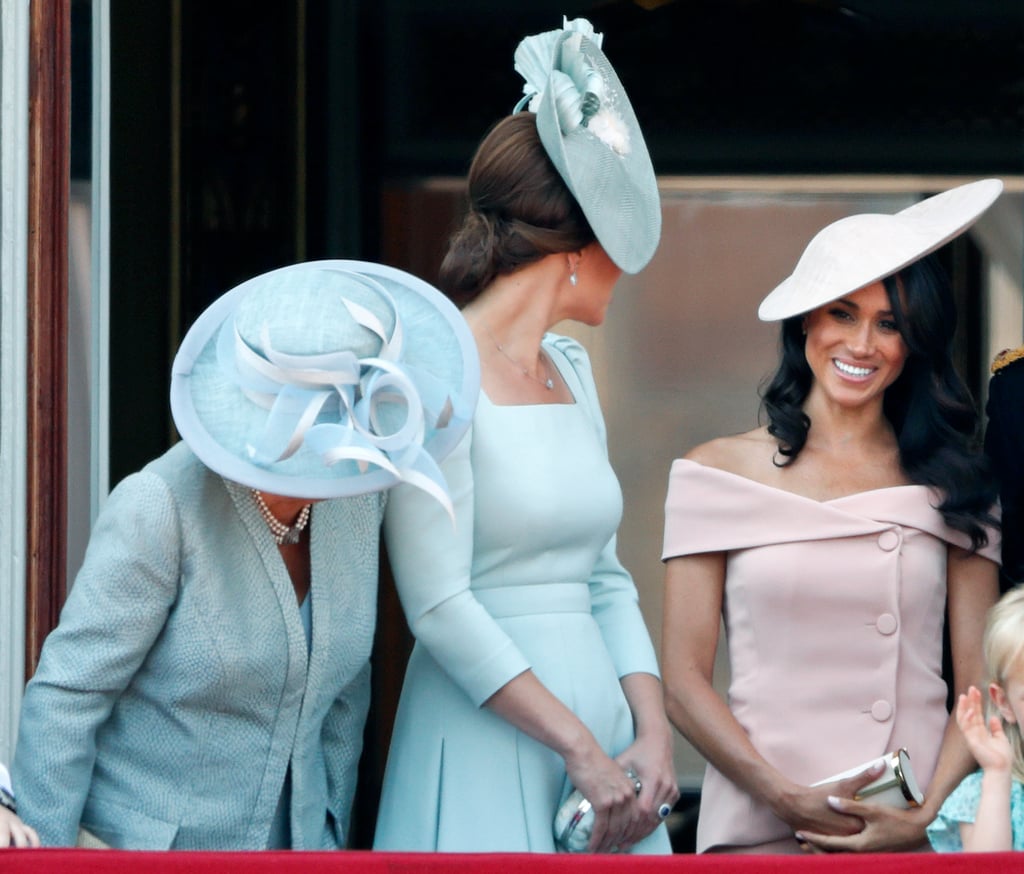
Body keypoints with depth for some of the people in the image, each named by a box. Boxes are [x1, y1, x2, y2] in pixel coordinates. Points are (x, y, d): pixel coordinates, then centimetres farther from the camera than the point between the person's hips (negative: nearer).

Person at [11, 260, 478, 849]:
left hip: (290, 840, 5)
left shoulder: (359, 498, -1)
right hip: (138, 841, -5)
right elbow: (65, 697, -14)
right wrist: (47, 855, -14)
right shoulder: (164, 508, -17)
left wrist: (331, 838, 14)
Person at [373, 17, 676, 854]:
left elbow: (605, 579, 12)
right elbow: (439, 605, -16)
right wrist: (580, 747, -17)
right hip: (488, 745, -7)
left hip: (600, 710, 7)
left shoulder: (571, 370, 13)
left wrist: (652, 732, -2)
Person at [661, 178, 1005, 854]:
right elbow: (683, 682, 0)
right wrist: (790, 799, -11)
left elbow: (984, 687, 4)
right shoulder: (722, 471, 4)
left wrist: (926, 820, -10)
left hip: (922, 837, 1)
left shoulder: (951, 485, 7)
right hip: (761, 832, -1)